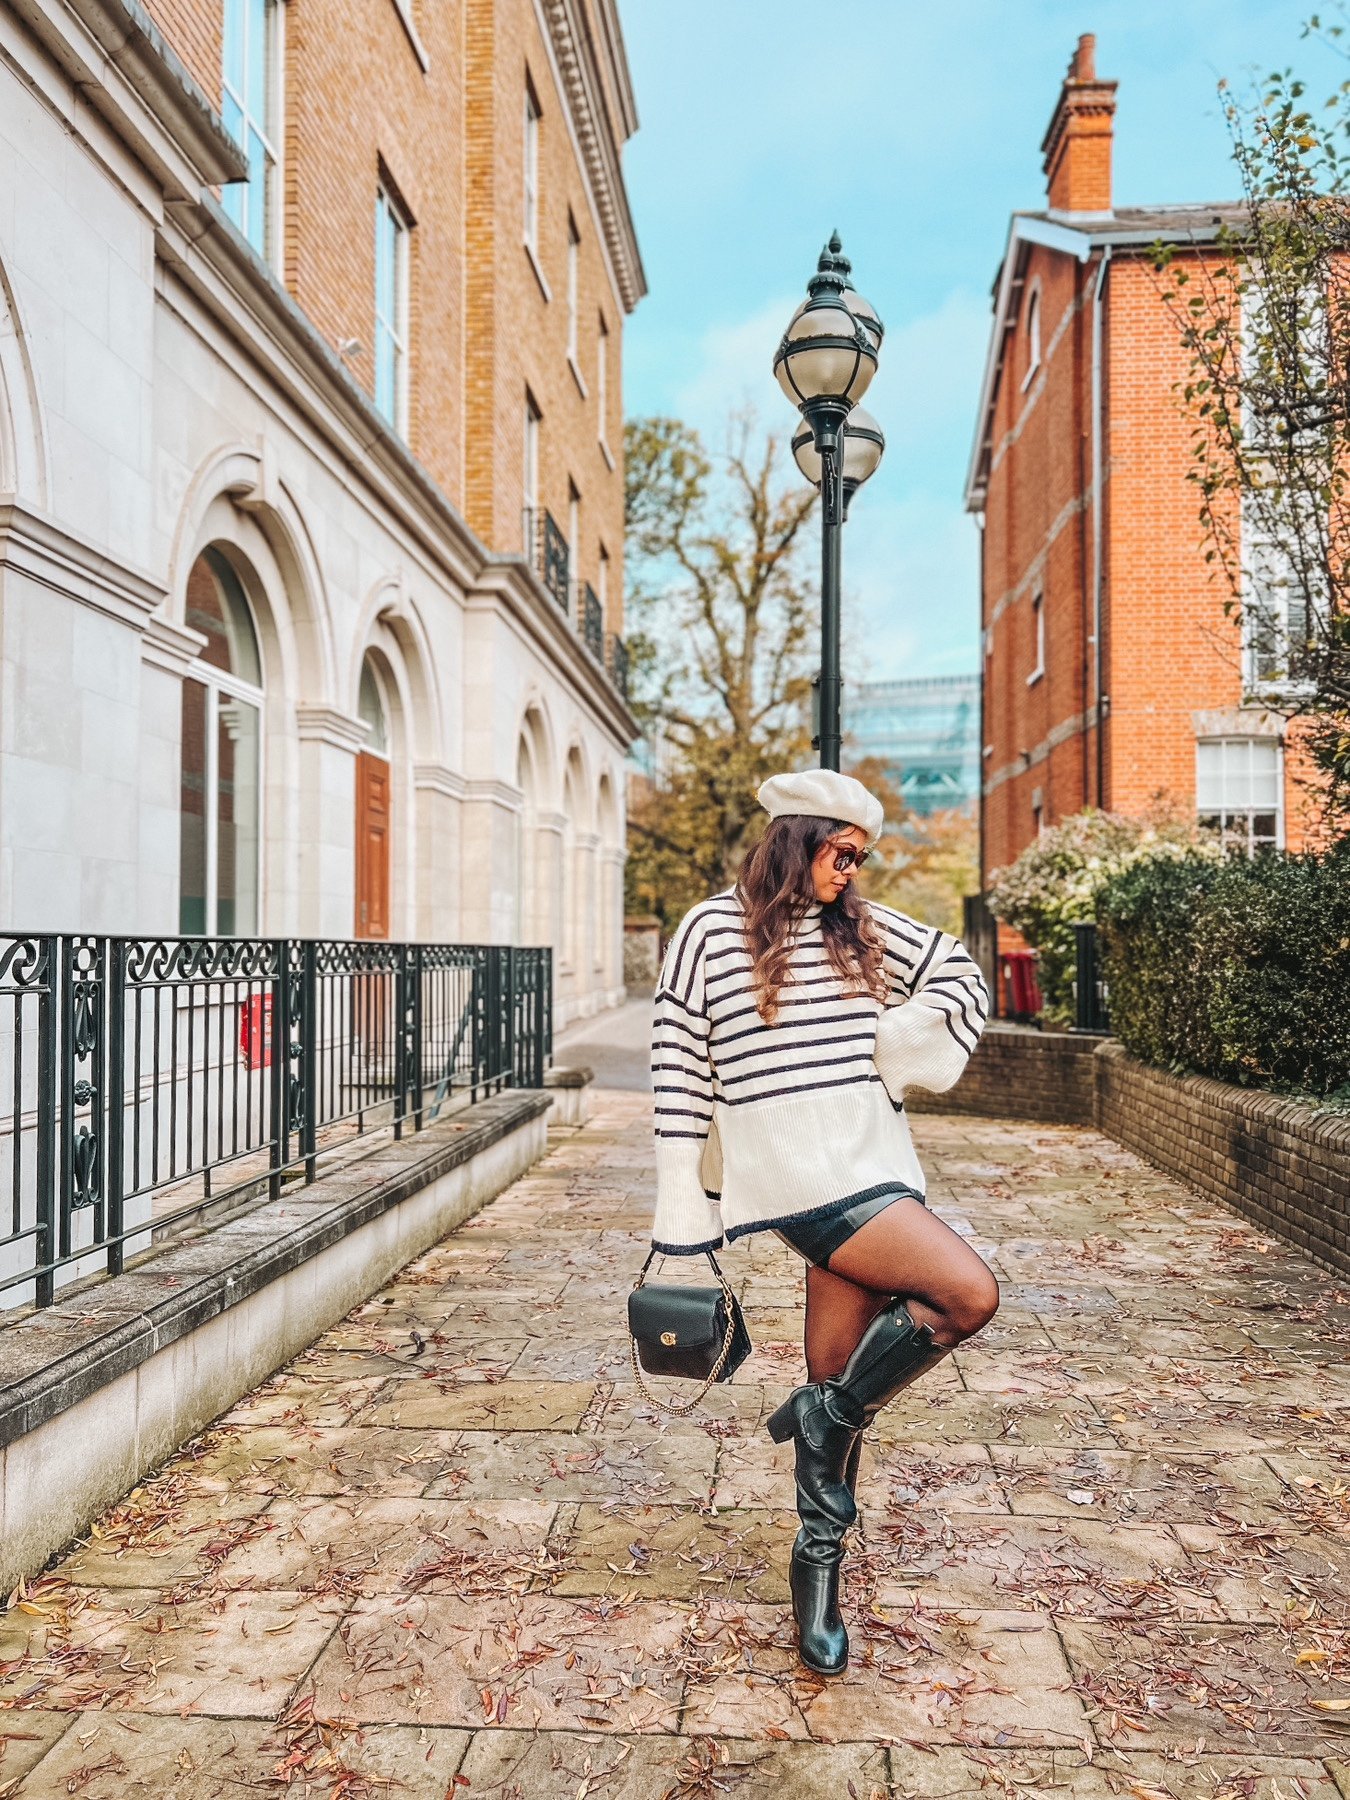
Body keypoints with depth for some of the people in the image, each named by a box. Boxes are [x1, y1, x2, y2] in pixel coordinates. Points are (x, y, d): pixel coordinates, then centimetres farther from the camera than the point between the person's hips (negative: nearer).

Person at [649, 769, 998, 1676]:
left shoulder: (865, 928, 12)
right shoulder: (712, 931, -1)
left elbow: (964, 976, 20)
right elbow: (681, 1067, -1)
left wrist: (908, 1045, 3)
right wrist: (685, 1203, -2)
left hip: (869, 1169, 5)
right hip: (800, 1180, -5)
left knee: (842, 1379, 6)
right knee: (968, 1293, -18)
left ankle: (819, 1565, 24)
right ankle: (828, 1414, 3)